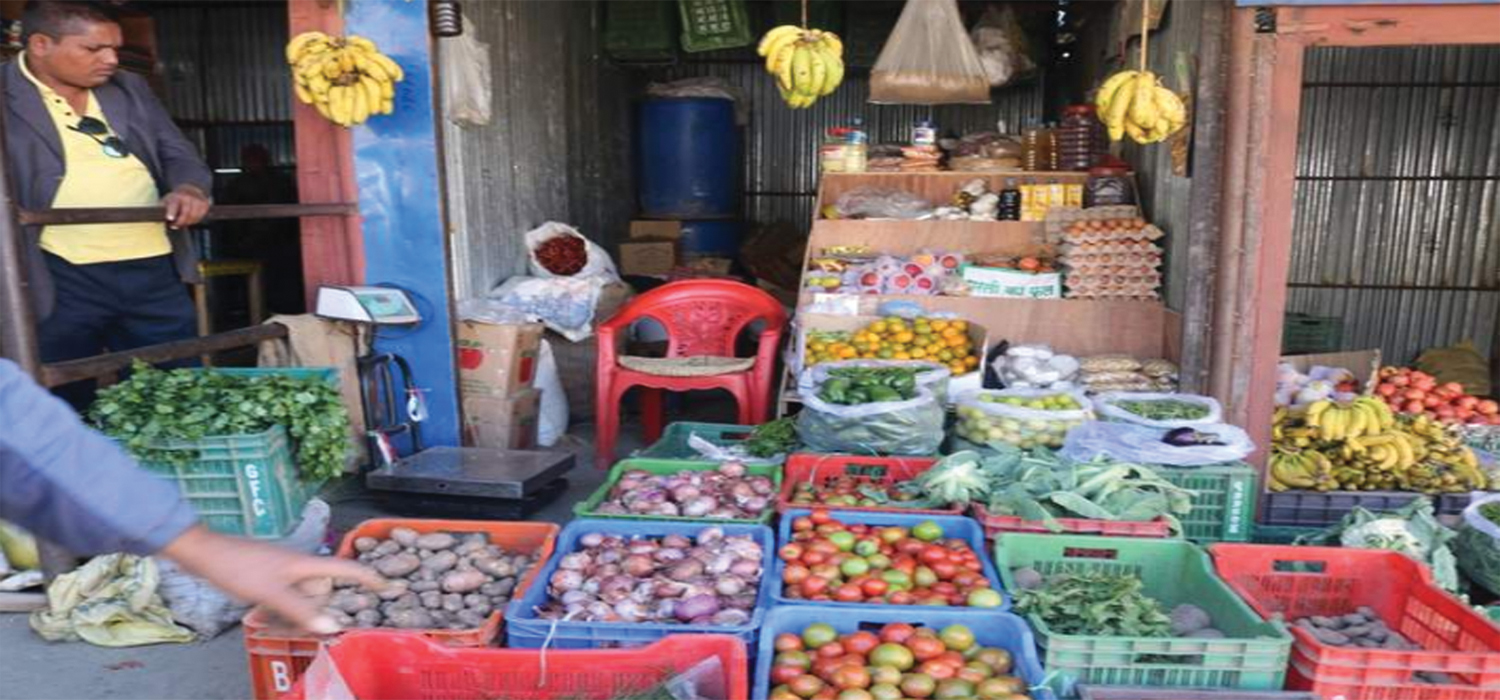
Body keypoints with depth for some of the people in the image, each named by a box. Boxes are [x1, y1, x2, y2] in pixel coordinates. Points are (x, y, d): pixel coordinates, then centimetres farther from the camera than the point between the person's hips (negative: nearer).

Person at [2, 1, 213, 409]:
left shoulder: (130, 89, 13)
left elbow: (178, 154, 14)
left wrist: (191, 188, -9)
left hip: (155, 271, 4)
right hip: (62, 280, -4)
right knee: (66, 407, 6)